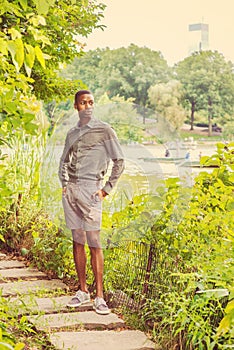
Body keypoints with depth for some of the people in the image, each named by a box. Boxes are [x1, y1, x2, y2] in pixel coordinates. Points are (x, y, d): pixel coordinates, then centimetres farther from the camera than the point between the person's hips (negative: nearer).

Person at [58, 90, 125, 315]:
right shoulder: (72, 133, 16)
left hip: (90, 189, -5)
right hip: (70, 190, 5)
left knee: (94, 242, -8)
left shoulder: (104, 130, 1)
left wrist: (107, 188, -5)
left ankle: (99, 296, -5)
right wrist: (64, 184, 11)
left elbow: (119, 162, 0)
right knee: (77, 241, 8)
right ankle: (82, 291, 16)